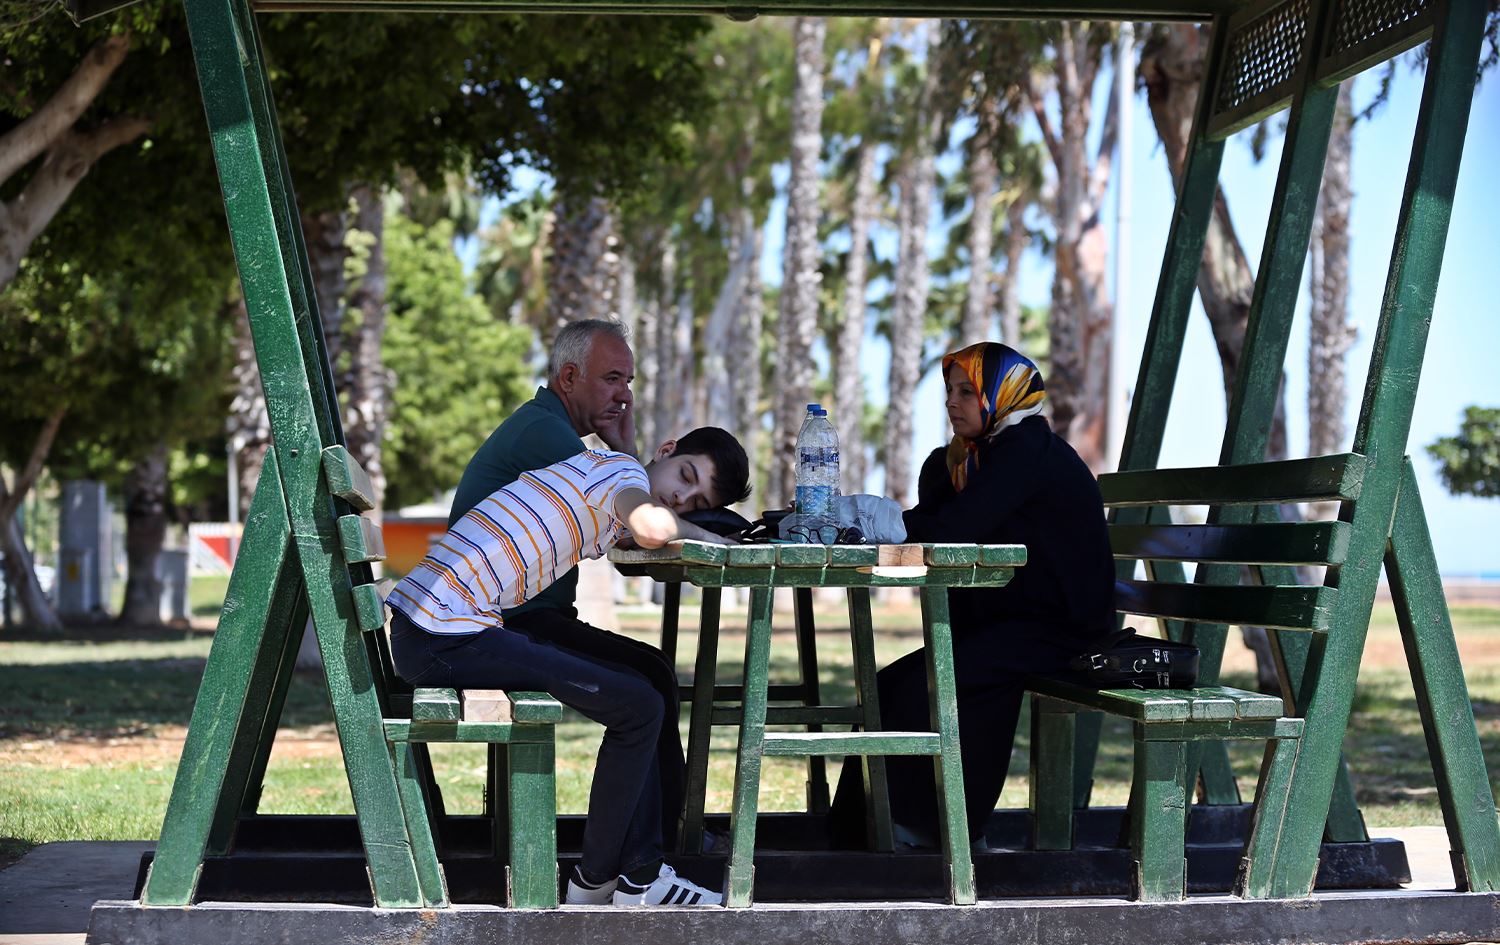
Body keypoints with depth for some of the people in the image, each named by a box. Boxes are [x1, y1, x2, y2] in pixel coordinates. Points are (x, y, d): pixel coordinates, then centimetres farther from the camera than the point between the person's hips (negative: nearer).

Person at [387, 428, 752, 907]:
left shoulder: (600, 466, 21)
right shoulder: (624, 469, -7)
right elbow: (652, 529, -27)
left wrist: (690, 525, 12)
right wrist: (695, 533, -8)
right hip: (446, 639, -10)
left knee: (637, 686, 14)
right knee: (639, 709, -8)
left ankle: (640, 874, 12)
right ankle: (595, 879, 6)